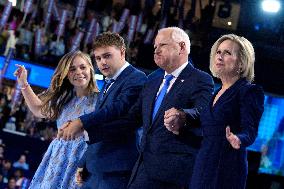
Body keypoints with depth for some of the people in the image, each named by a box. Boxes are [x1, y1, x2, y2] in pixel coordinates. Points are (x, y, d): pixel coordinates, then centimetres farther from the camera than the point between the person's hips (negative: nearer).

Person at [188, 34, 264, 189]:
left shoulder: (250, 91, -5)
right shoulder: (217, 93, 19)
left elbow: (250, 132, -16)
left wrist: (237, 140, -36)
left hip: (227, 169, -8)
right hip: (203, 168, 8)